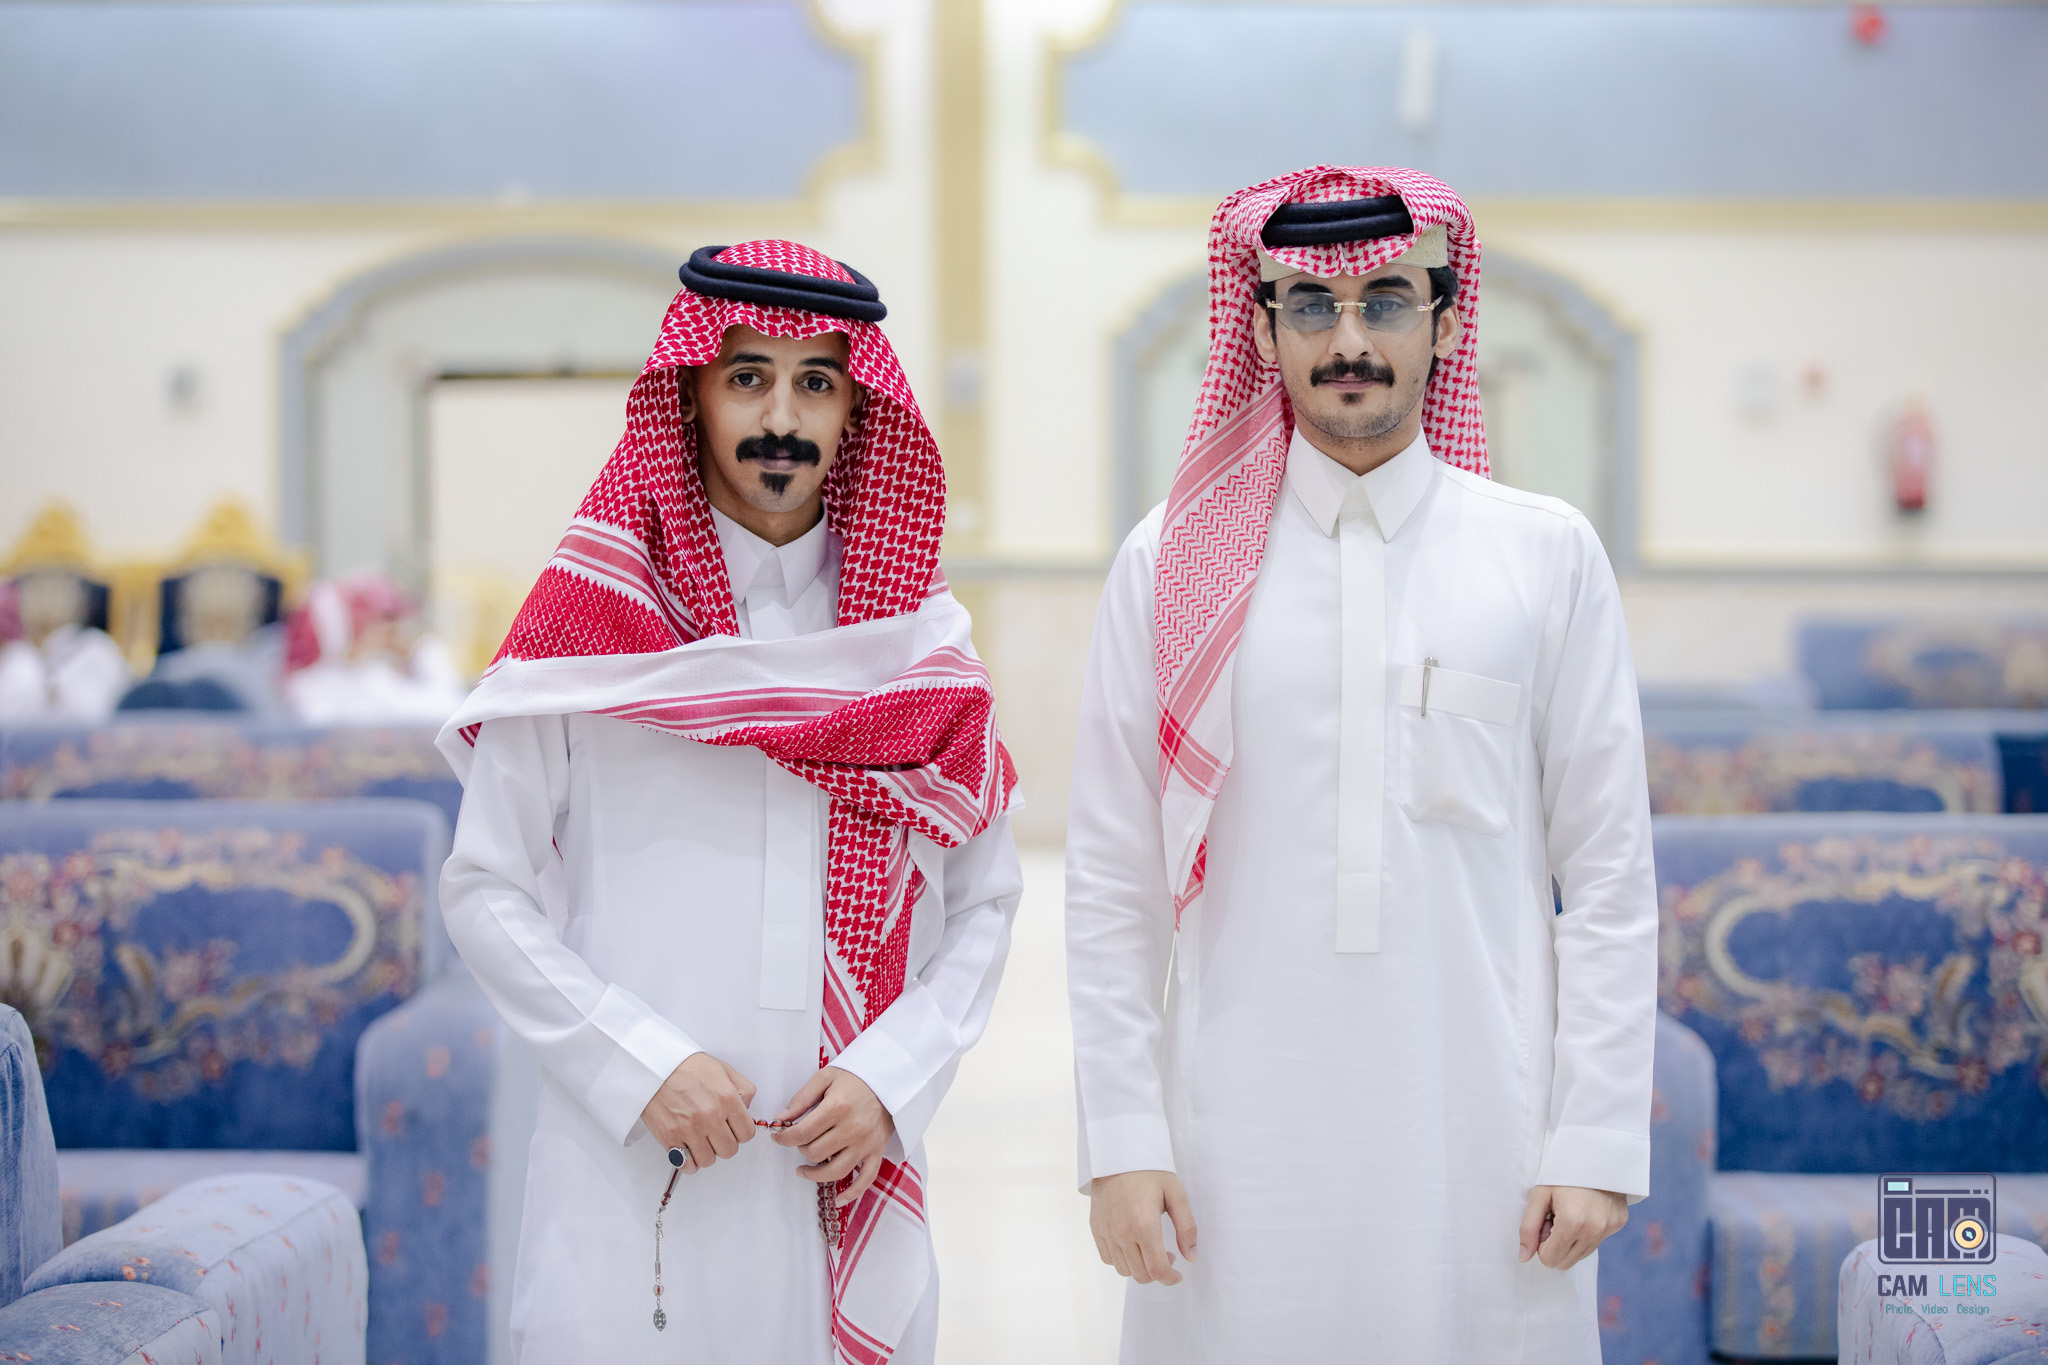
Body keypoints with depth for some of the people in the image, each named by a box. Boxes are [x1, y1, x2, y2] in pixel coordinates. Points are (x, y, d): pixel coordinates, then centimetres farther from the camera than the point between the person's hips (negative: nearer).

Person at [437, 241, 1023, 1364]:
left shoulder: (919, 639, 6)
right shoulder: (590, 619, -1)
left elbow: (982, 900, 8)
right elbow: (486, 892, -1)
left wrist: (892, 1076, -6)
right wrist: (641, 1066, -11)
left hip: (851, 1181, 2)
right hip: (632, 1177, -2)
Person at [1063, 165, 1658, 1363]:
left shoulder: (1549, 556, 4)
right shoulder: (1173, 561, 4)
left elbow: (1610, 872, 3)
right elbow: (1112, 880, 4)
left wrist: (1599, 1139, -2)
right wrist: (1122, 1136, -2)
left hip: (1480, 1131, 0)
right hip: (1239, 1143, 0)